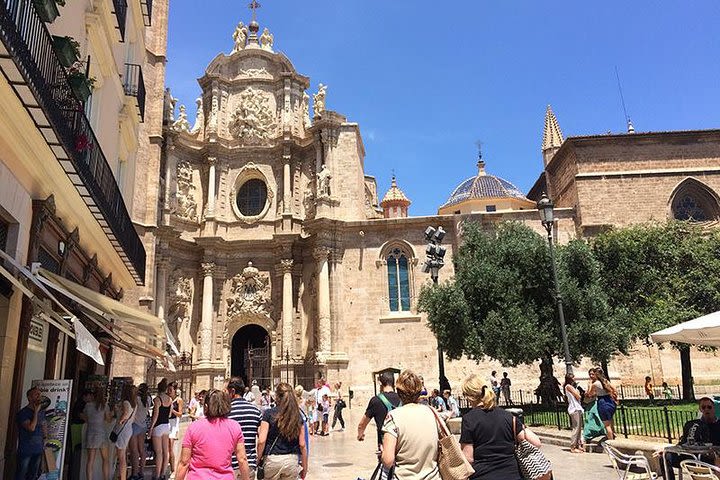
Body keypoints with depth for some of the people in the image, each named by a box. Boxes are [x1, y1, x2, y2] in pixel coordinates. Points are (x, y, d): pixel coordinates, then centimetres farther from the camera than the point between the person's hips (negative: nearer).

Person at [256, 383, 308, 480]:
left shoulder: (269, 414, -5)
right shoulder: (297, 416, 3)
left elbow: (261, 441, -11)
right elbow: (302, 445, 2)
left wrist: (259, 459, 2)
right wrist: (304, 468, 10)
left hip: (272, 460, -2)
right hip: (292, 460, 2)